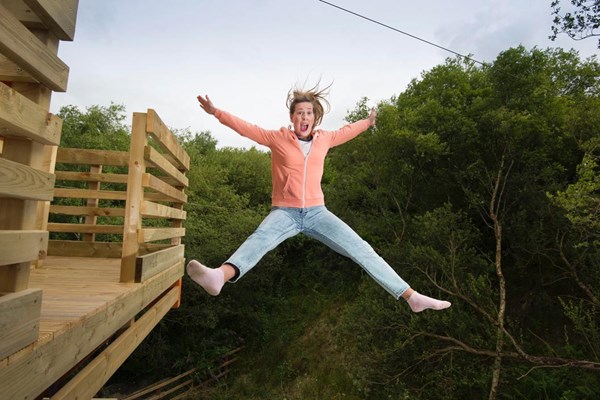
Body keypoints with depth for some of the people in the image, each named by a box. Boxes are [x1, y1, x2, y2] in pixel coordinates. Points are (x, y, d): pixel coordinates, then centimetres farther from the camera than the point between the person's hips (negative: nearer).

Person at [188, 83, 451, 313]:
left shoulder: (324, 139, 9)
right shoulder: (277, 138, 1)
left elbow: (346, 132, 28)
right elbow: (246, 128, 3)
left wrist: (368, 121, 44)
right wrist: (216, 112, -2)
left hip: (316, 212, 3)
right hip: (284, 212, -2)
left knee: (361, 249, -9)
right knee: (259, 239, -36)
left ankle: (411, 296, -7)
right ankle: (220, 277, -62)